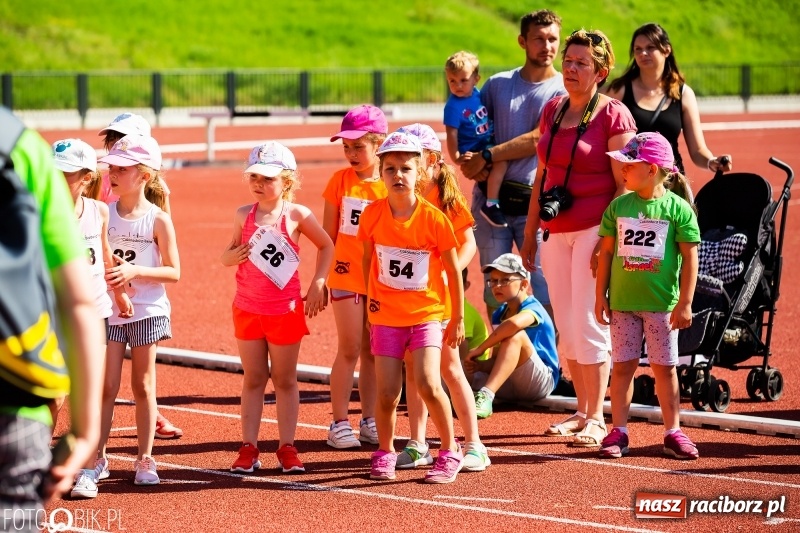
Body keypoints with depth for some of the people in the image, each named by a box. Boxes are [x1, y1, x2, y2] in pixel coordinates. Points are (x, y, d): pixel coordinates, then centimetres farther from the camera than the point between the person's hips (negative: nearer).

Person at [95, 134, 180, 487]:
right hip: (109, 310, 2)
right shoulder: (104, 214, 1)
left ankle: (145, 459, 14)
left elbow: (173, 272, -6)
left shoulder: (158, 220, -6)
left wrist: (135, 272, -19)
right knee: (107, 386, 0)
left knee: (143, 385, 7)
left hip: (147, 310, -2)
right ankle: (98, 458, 7)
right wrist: (101, 273, -15)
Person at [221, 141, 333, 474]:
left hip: (286, 309, -2)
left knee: (285, 380, 7)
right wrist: (232, 256, -13)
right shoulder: (244, 215, -1)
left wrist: (318, 283, -1)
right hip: (248, 308, 2)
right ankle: (248, 448, 9)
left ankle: (286, 448, 11)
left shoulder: (296, 215, -7)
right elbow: (227, 256, 10)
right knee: (253, 379, 8)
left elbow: (326, 246, 6)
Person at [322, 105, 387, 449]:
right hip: (347, 276, -1)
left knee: (372, 352, 9)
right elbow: (329, 233, 4)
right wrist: (325, 272, 2)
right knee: (349, 350, -2)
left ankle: (369, 421, 17)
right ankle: (339, 423, 3)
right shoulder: (341, 181, -1)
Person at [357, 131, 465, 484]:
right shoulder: (373, 215, -6)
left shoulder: (434, 219, -12)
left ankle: (450, 452, 1)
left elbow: (453, 270, -3)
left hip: (426, 314, -2)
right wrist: (370, 299, 14)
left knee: (428, 384, -17)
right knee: (387, 394, 0)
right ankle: (385, 453, 23)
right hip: (386, 316, 2)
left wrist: (458, 318, 0)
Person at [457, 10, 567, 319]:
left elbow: (538, 139, -12)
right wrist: (470, 161, -6)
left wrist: (486, 157, -13)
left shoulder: (564, 91, -2)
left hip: (535, 200, -4)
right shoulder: (498, 84, 11)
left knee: (543, 286, -8)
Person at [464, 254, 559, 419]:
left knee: (515, 336, -32)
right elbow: (498, 359, 11)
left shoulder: (532, 309, -12)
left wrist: (480, 348, -30)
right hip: (511, 386, 7)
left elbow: (514, 323, -38)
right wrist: (480, 365, -13)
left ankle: (486, 395, -43)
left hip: (542, 380, -7)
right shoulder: (499, 315, 13)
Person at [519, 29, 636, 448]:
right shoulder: (552, 110, 11)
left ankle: (596, 420, -2)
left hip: (594, 229, -7)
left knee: (588, 324, -7)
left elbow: (625, 184, -11)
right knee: (565, 327, 8)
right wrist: (529, 234, 16)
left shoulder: (613, 115, -9)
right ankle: (582, 412, 17)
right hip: (557, 232, 7)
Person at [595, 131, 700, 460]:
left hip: (662, 304, -3)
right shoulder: (619, 206, 4)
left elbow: (690, 258, -5)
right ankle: (619, 432, 10)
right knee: (622, 366, 5)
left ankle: (673, 433, 13)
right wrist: (601, 296, 6)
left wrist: (685, 303, -8)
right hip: (623, 302, 3)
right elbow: (606, 252, 9)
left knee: (664, 368, 5)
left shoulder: (677, 208, -6)